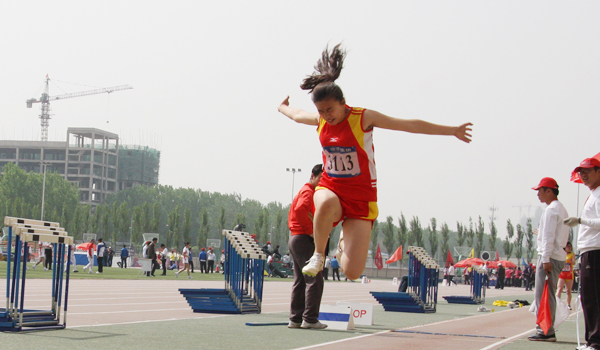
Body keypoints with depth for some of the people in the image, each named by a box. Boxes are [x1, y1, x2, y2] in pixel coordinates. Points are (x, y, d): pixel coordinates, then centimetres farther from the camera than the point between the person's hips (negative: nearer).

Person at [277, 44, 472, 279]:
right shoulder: (319, 121, 2)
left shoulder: (363, 118, -10)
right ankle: (318, 254, -14)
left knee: (352, 272, -14)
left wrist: (452, 131, -5)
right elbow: (296, 115, 28)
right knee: (326, 204, -41)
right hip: (330, 188, 3)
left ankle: (345, 243, 24)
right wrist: (282, 108, 48)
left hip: (360, 197, -2)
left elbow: (410, 125, -7)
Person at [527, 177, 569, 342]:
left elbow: (548, 236, -17)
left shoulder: (551, 209, -11)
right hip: (559, 256, 10)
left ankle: (545, 331, -11)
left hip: (549, 256, -10)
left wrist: (546, 259, -20)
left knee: (543, 295, -9)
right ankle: (547, 330, 14)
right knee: (549, 295, 12)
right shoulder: (561, 209, 20)